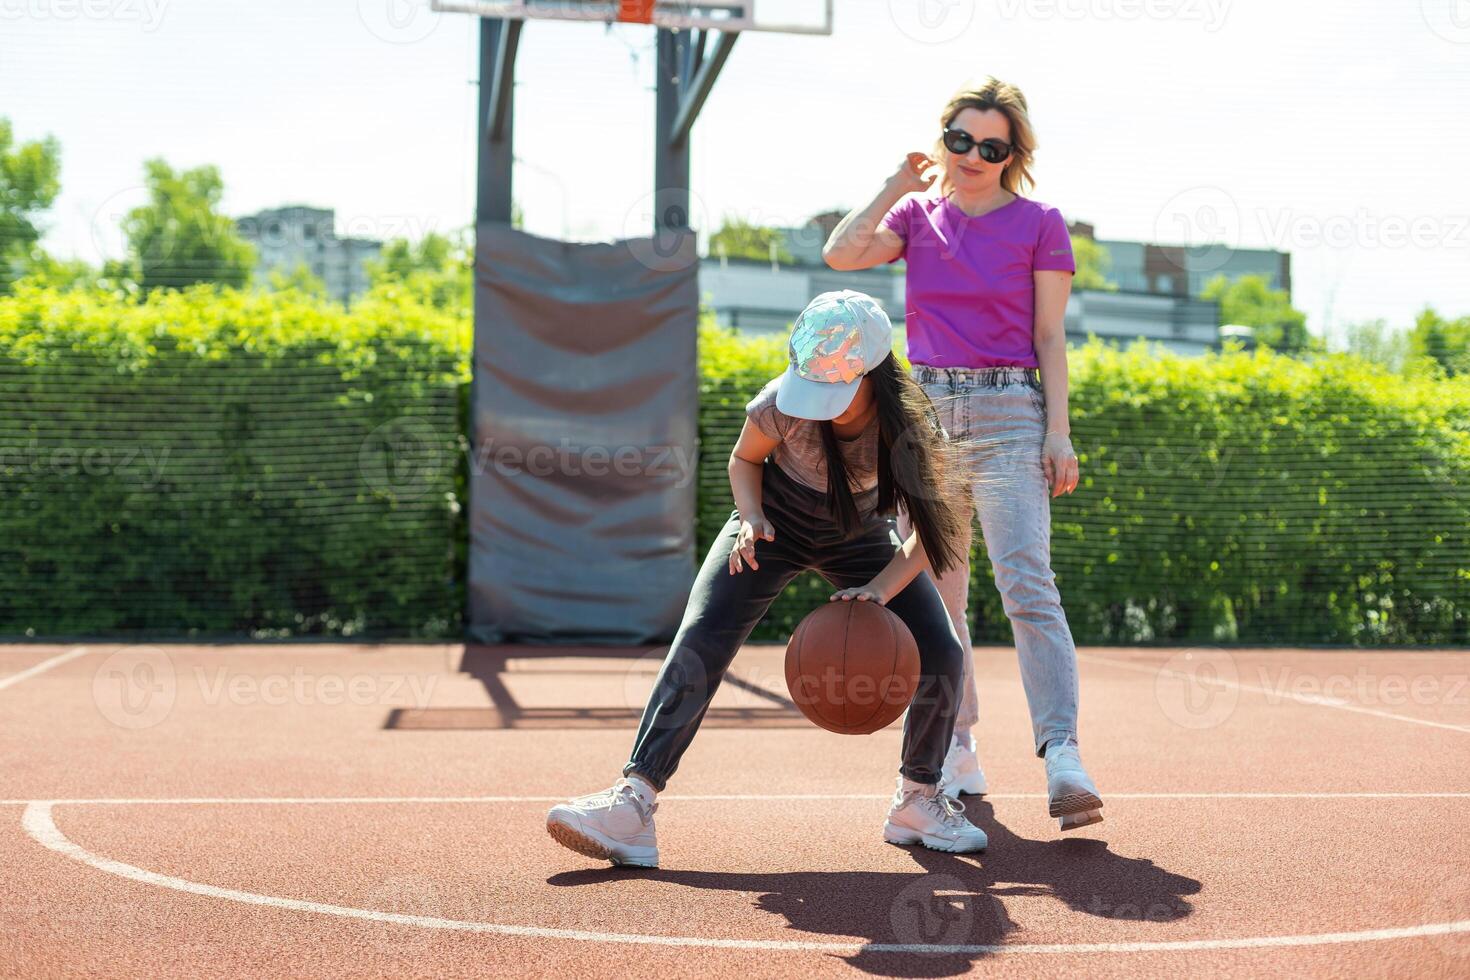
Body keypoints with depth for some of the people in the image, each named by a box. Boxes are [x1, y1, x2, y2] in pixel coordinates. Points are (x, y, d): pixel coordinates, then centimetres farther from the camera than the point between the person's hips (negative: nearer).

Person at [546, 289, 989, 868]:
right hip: (777, 525, -1)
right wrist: (750, 519, -27)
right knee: (698, 646, -22)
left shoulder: (912, 425, -32)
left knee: (941, 658, -12)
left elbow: (934, 529, -19)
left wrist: (881, 588, -34)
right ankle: (634, 803, -26)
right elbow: (744, 459, -8)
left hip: (863, 538, 1)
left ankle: (918, 801, 11)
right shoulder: (783, 403, -32)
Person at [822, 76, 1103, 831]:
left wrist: (1058, 430, -9)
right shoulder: (917, 215, 11)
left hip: (1008, 415, -4)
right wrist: (897, 185, 0)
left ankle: (1062, 757, -25)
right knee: (933, 595, 7)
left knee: (1028, 586, -18)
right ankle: (957, 755, 17)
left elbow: (1050, 337, 0)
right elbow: (841, 253, -7)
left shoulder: (1039, 224, 2)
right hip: (924, 410, 4)